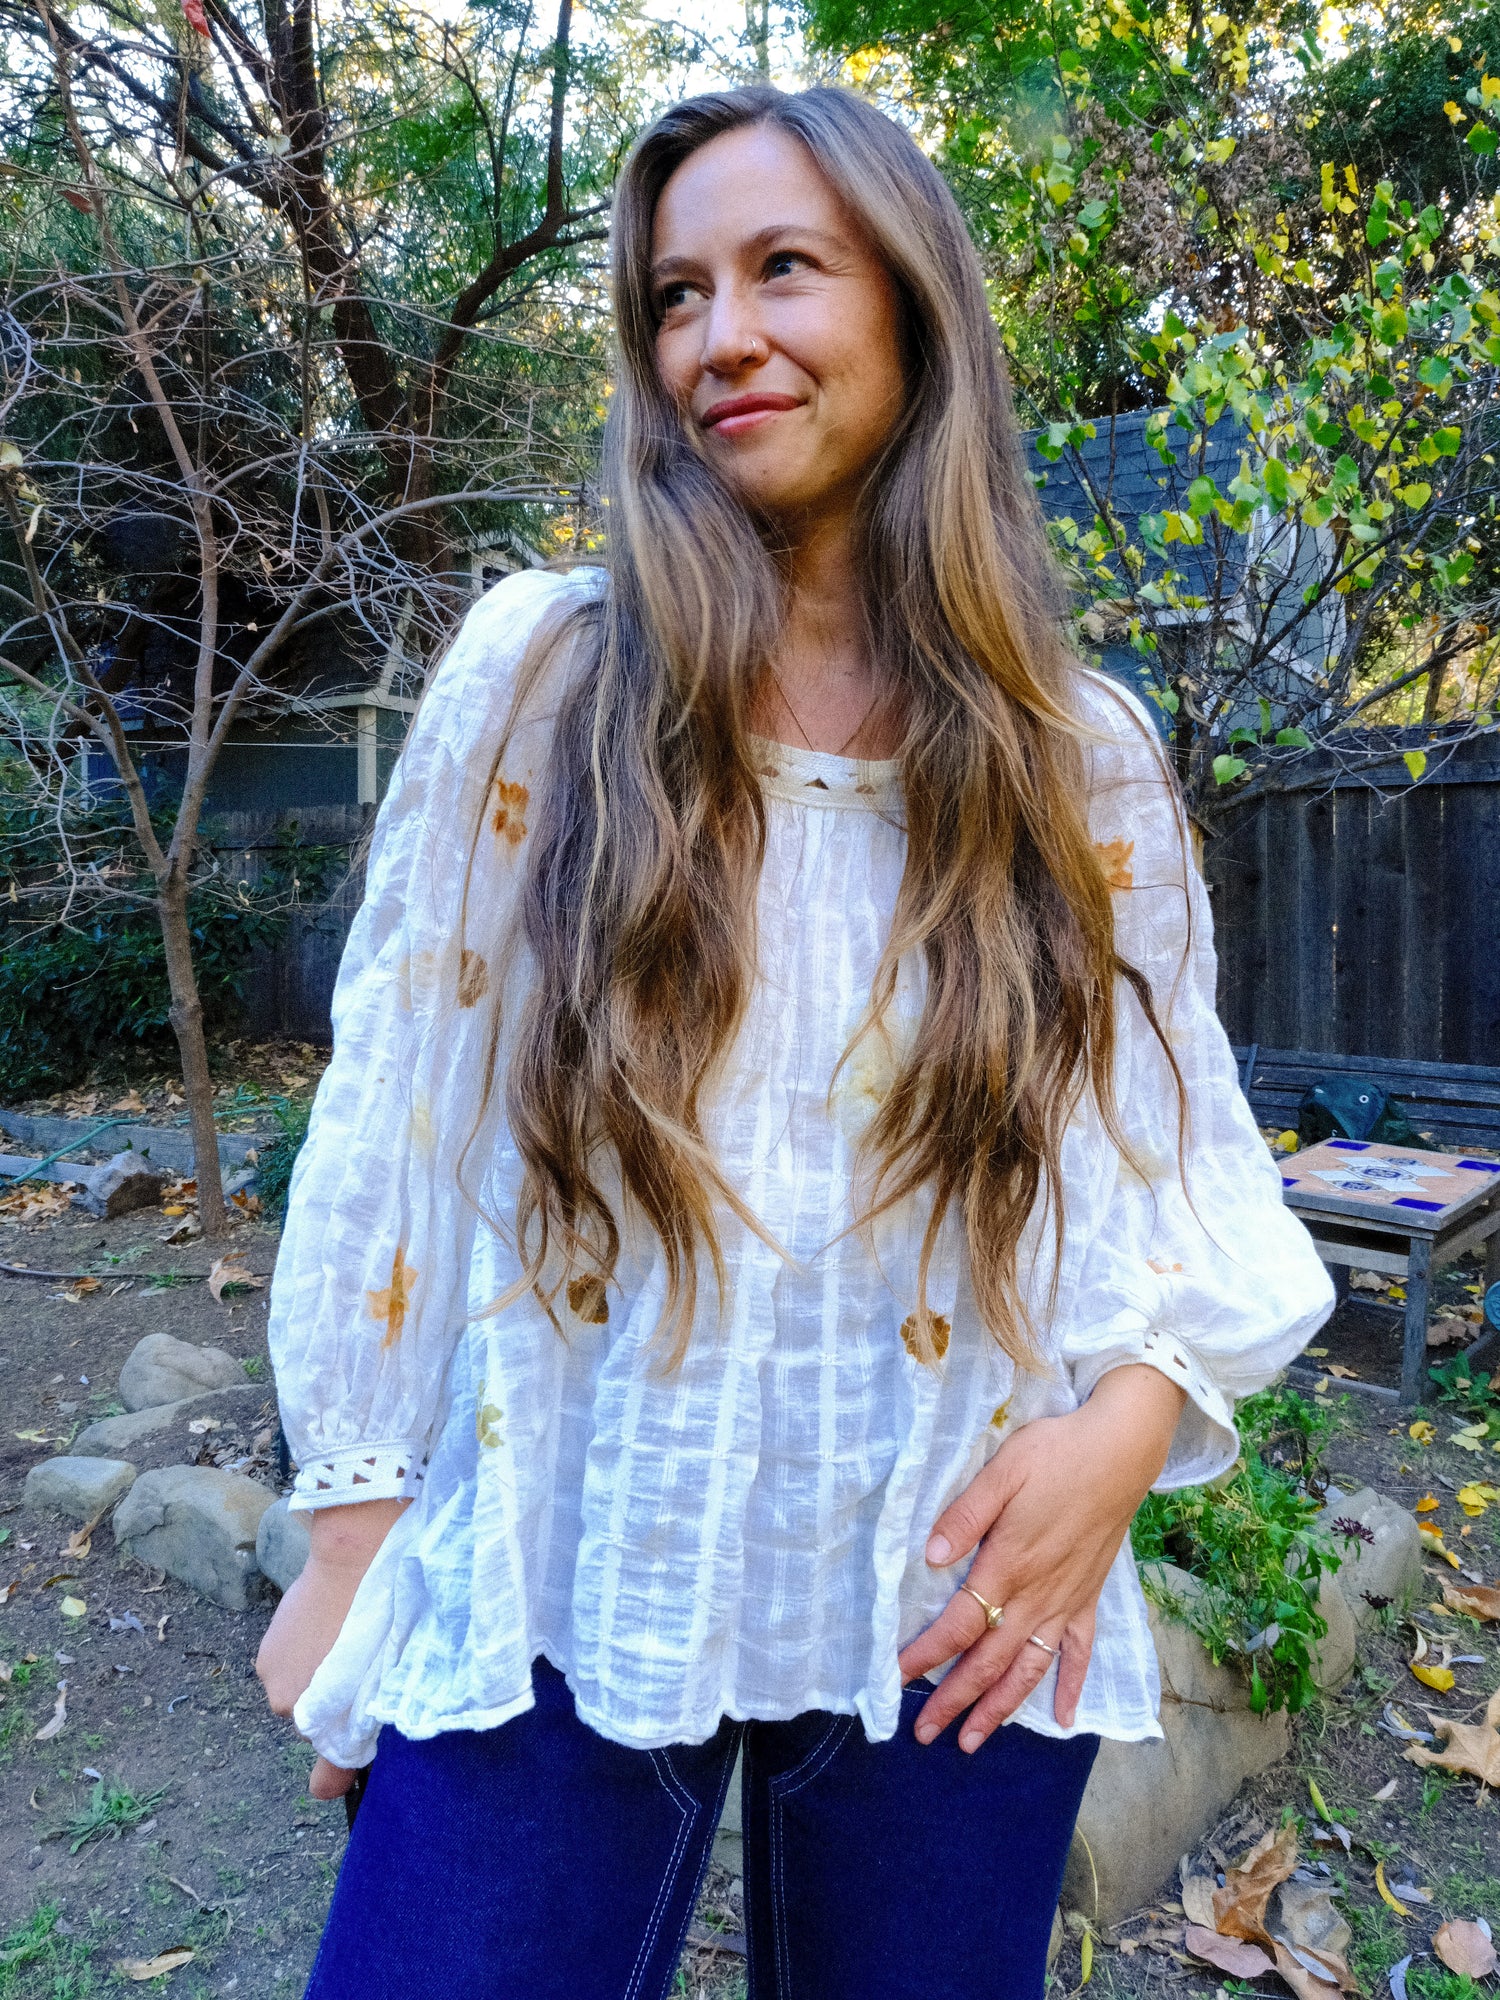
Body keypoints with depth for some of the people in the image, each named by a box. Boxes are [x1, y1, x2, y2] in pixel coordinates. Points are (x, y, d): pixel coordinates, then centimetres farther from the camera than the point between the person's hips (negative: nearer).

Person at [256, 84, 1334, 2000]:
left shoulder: (1086, 758, -2)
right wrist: (351, 1538, 0)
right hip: (546, 1605, 0)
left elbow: (1178, 1156, 5)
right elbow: (389, 1117, -3)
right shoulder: (537, 673, -5)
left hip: (960, 1624, 2)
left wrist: (1129, 1414, -13)